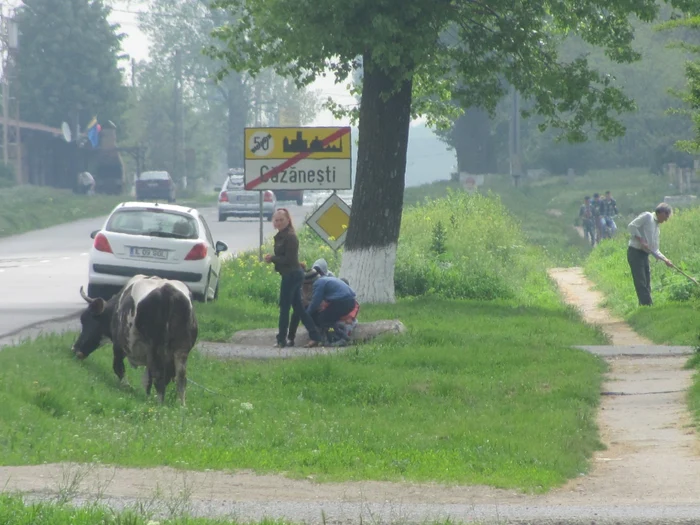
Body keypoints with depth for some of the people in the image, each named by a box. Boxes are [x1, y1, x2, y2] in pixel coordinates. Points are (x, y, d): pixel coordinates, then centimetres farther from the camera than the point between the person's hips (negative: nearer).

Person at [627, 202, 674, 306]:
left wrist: (665, 259, 5)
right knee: (641, 283, -11)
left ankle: (648, 306, 9)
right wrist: (641, 240, -17)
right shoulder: (647, 216, -3)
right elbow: (631, 226, -15)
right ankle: (646, 304, -14)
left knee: (647, 285, 7)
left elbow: (655, 250, 20)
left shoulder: (656, 227, 20)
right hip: (635, 252, -9)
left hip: (644, 255, 9)